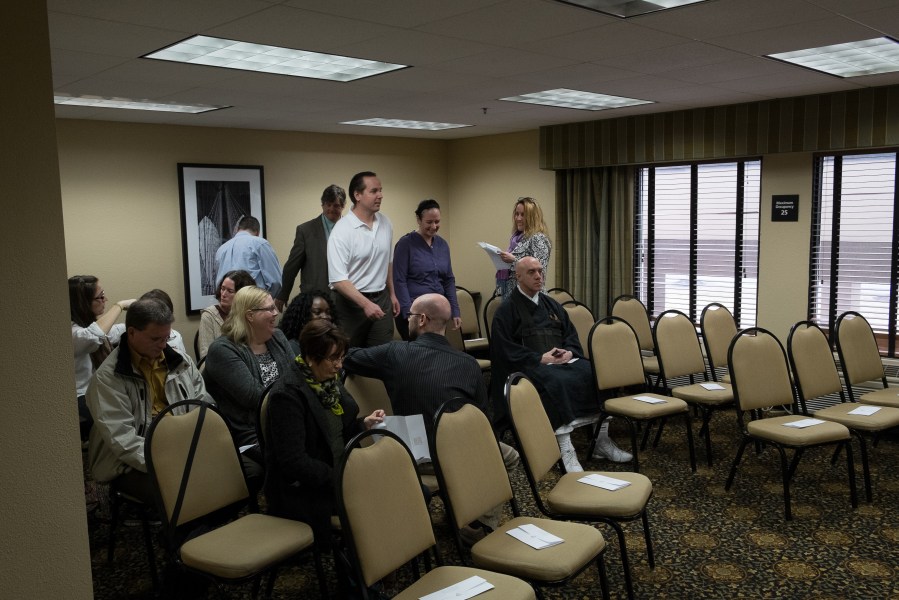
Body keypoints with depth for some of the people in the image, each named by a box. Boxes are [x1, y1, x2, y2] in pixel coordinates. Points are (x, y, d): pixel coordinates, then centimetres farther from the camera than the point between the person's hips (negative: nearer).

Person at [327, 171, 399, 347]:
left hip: (382, 299, 5)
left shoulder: (385, 222, 3)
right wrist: (365, 304, -27)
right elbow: (338, 279, -20)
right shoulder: (341, 230, -16)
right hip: (352, 302, -5)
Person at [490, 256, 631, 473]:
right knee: (558, 382, -37)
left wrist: (569, 352, -5)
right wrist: (540, 358, -16)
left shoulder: (551, 305, 22)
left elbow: (571, 334, 20)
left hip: (563, 360, 6)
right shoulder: (507, 310, 3)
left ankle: (602, 441, -13)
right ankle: (565, 450, -36)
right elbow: (504, 349, -7)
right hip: (531, 365, -6)